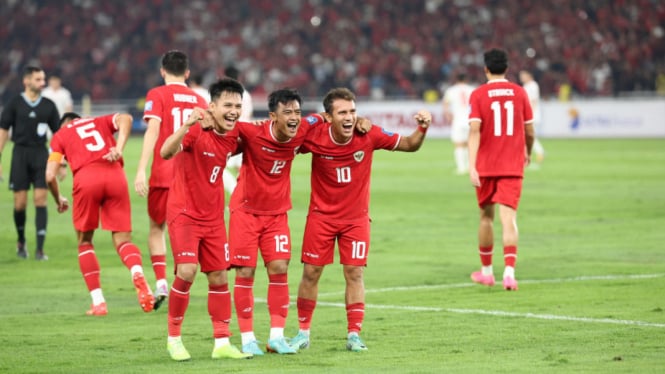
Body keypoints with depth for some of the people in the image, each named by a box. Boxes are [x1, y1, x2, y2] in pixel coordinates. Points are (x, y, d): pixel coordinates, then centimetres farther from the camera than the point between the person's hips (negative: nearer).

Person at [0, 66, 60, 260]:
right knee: (20, 202, -1)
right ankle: (21, 242, 24)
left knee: (41, 200, -8)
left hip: (41, 154, 1)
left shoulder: (49, 105, 6)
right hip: (20, 153, -1)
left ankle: (40, 249, -7)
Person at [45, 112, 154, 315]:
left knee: (85, 242, 16)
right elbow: (125, 119, 6)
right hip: (115, 176, 1)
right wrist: (119, 148, -4)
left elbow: (50, 176, 13)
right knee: (122, 240, 6)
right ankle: (138, 274, -28)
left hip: (86, 178, -1)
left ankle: (98, 302, 9)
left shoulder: (60, 136, 24)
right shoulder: (100, 122, 30)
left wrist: (59, 200, 29)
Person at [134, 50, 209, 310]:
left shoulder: (157, 95, -1)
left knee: (156, 228, 11)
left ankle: (161, 283, -4)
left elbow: (153, 131, -12)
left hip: (164, 173, -3)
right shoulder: (199, 101, 10)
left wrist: (141, 170, -16)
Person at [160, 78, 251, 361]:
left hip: (213, 218, 6)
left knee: (219, 277, 7)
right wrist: (187, 125, -50)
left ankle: (222, 343, 16)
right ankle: (173, 338, 0)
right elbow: (166, 152, -37)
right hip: (184, 213, -6)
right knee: (186, 272, -18)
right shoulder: (197, 130, -19)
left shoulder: (233, 136, 0)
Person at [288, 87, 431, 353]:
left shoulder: (369, 135, -15)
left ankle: (354, 334, 5)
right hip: (321, 216, 0)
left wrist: (422, 129, -24)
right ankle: (303, 333, 16)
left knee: (354, 274, -3)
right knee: (311, 273, 3)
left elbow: (409, 145, -5)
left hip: (356, 217, 0)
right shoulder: (314, 137, -17)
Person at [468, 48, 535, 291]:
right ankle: (509, 272, -23)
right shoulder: (519, 92, 2)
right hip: (513, 166, 0)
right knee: (508, 219, -6)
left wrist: (472, 166, -19)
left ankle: (486, 271, 27)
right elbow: (529, 130, 7)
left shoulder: (478, 95, -4)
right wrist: (528, 153, 27)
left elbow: (475, 130, -14)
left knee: (486, 216, 17)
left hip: (486, 166, 0)